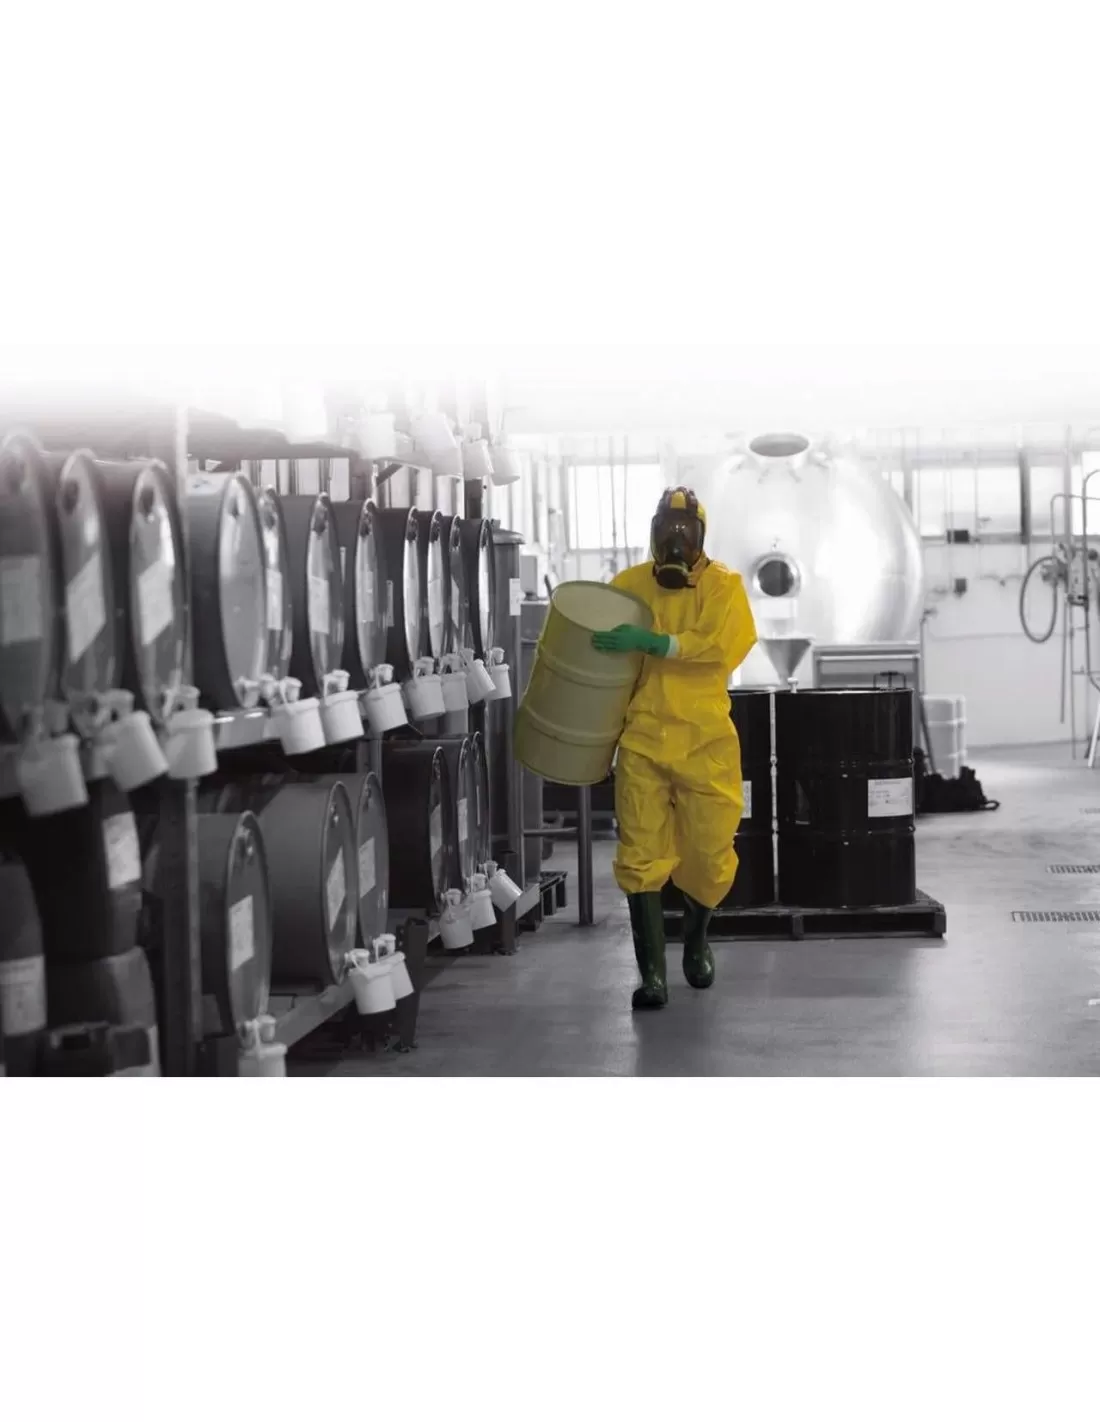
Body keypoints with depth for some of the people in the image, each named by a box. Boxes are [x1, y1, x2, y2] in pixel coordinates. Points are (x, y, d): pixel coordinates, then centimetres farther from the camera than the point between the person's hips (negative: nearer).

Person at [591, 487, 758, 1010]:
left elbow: (720, 645, -17)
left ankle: (696, 938, 35)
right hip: (643, 738, 1)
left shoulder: (723, 585, -1)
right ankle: (652, 973, -2)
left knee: (709, 853, 6)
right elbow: (594, 643, 14)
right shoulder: (628, 586, 7)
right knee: (641, 855, -6)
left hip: (705, 741, -1)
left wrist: (649, 642, -24)